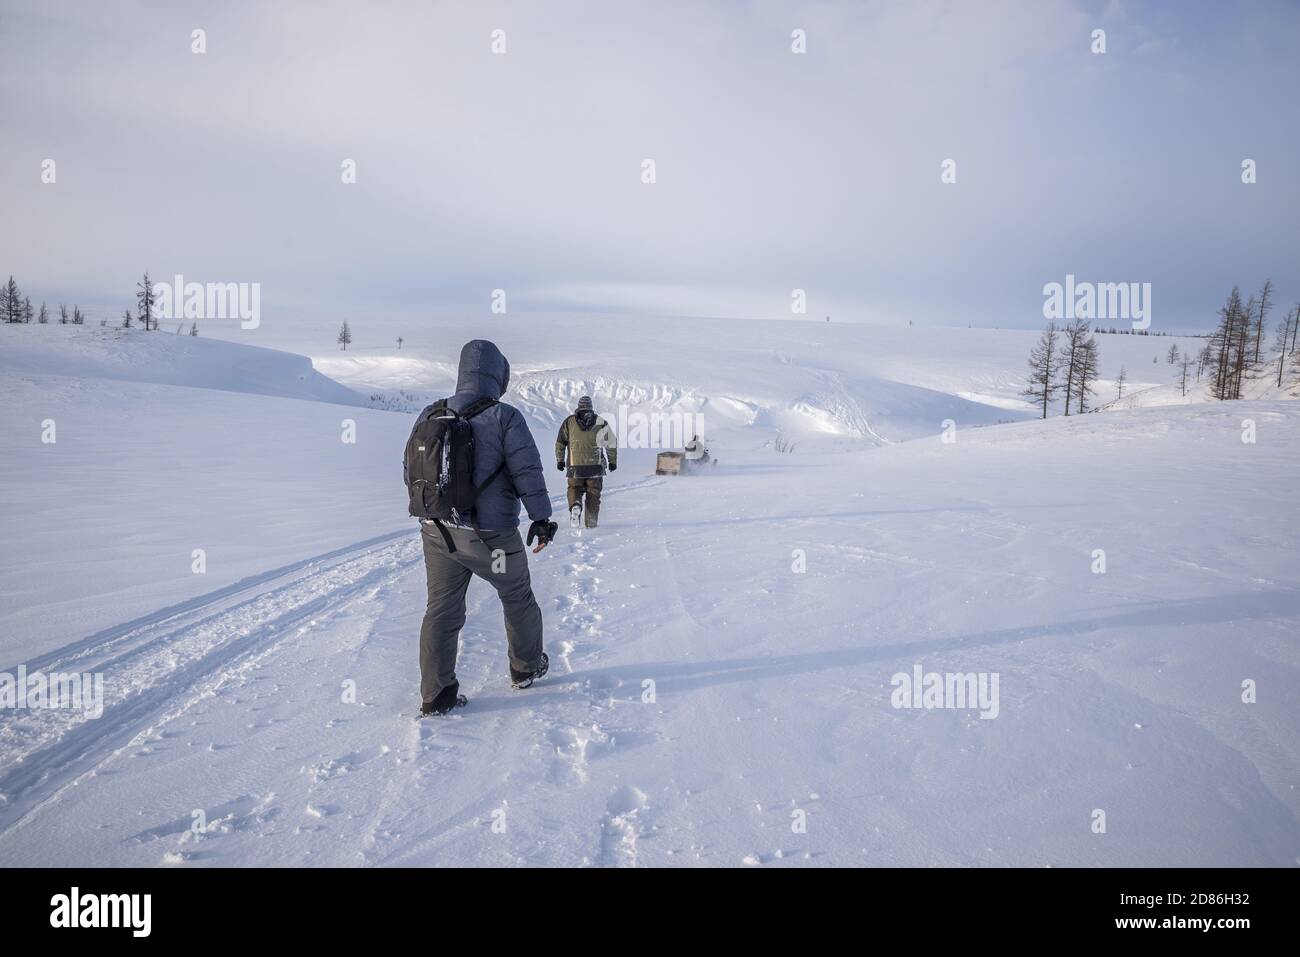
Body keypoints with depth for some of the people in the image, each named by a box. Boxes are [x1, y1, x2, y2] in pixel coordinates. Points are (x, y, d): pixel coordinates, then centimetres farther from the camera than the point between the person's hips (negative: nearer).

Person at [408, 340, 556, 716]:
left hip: (437, 532, 4)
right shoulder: (505, 417, -13)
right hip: (491, 535, -4)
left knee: (441, 610, 11)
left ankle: (435, 695, 13)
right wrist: (541, 517, -6)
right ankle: (526, 668, 35)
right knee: (518, 599, 18)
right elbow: (527, 470, -14)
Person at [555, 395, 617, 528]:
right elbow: (612, 443, 5)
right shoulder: (601, 422, 2)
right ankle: (591, 522, 9)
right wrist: (613, 461, 15)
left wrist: (560, 460, 15)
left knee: (574, 487, 15)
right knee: (593, 493, 10)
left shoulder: (569, 422, 3)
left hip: (575, 466, 0)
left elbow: (560, 443, 6)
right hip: (596, 466, 0)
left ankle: (575, 505, -16)